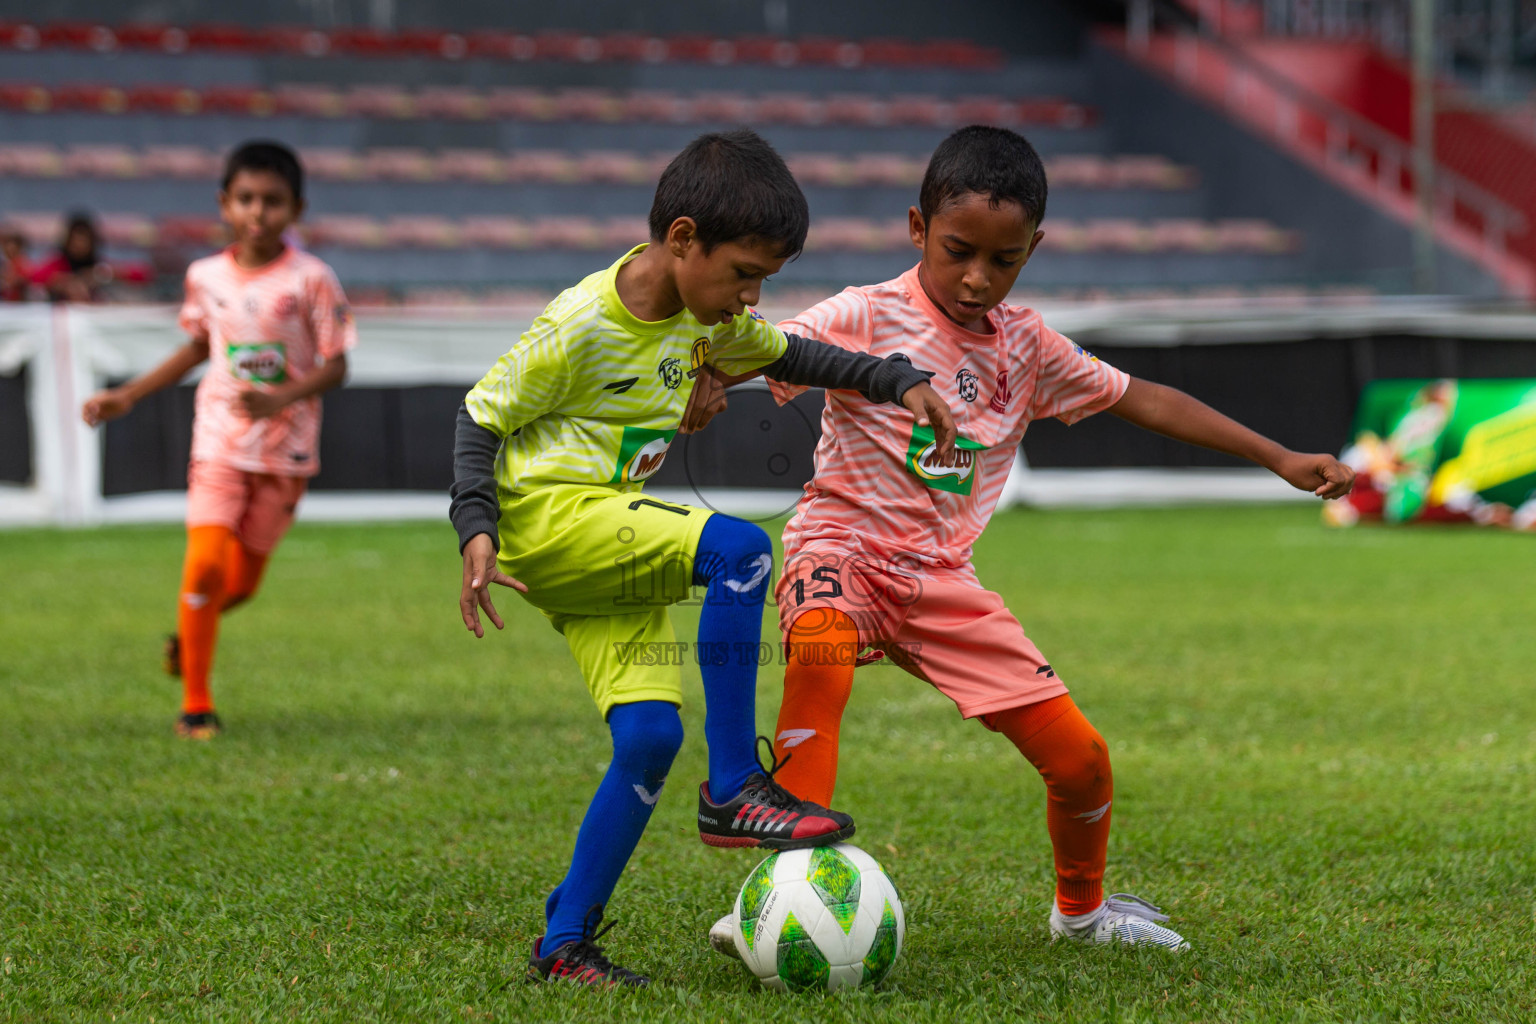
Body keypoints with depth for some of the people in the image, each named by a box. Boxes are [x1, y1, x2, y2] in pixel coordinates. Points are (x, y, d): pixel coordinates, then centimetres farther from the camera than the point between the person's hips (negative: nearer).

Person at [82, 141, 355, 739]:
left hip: (286, 448, -1)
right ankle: (195, 706, -4)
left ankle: (188, 636, 43)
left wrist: (281, 399, -25)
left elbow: (335, 366, -8)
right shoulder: (205, 277, 0)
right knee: (205, 561, -16)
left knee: (242, 581, 8)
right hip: (219, 441, 1)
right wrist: (127, 396, 16)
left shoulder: (310, 279, -9)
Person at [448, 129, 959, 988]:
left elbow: (791, 356, 22)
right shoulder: (581, 326, -18)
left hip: (611, 544, 8)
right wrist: (478, 529, -20)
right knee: (738, 548, -29)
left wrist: (898, 382, 11)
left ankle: (566, 942, 0)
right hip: (546, 513, -8)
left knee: (652, 734, -8)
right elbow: (482, 414, -10)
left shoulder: (708, 318, 5)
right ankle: (734, 791, -24)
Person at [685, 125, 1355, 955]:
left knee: (1079, 758, 1)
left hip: (941, 578, 5)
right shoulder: (867, 319, -8)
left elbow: (1142, 400, 15)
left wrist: (1279, 459, 15)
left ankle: (1081, 907, 33)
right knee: (821, 653, -41)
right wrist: (709, 378, -42)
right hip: (843, 547, -5)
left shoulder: (1026, 346, 7)